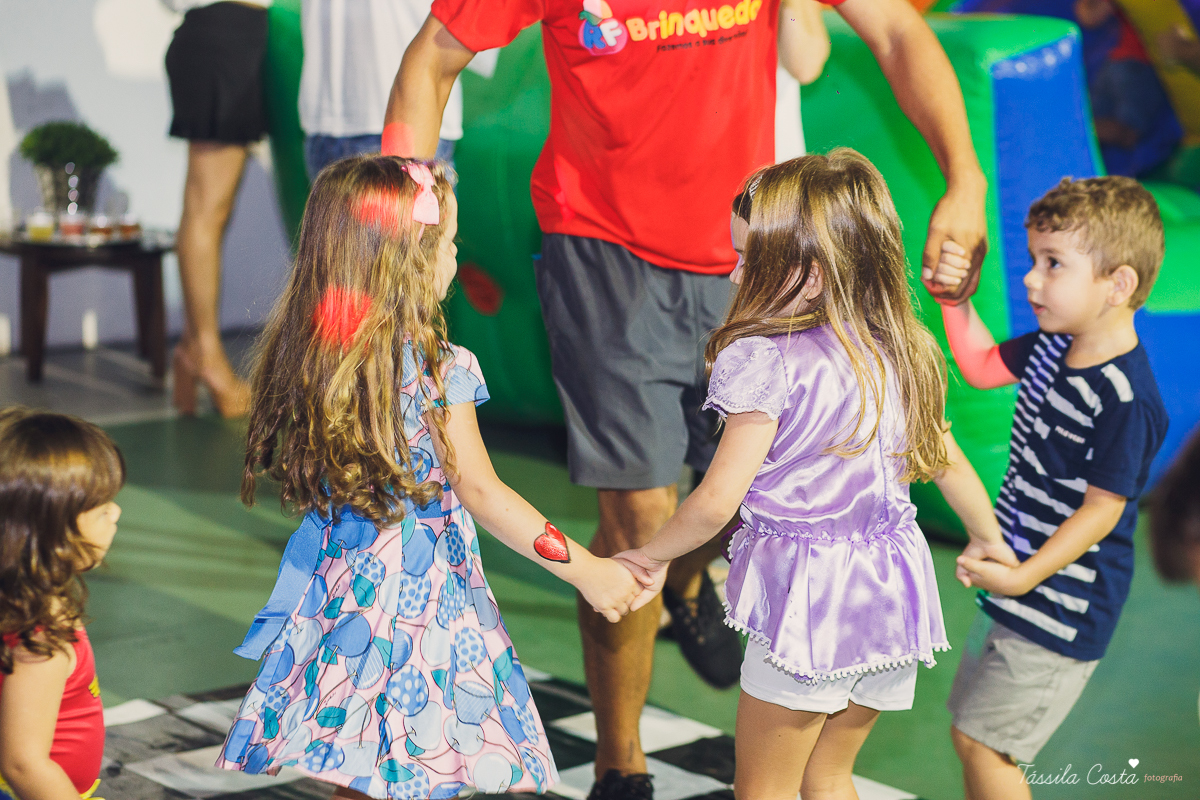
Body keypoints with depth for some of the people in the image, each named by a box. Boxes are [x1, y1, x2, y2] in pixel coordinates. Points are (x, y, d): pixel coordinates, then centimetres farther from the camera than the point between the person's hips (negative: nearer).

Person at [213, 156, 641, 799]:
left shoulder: (310, 355, 1)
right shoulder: (439, 371, -16)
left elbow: (306, 483, 10)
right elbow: (479, 492, -13)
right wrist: (586, 571, -7)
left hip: (339, 593, 6)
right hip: (425, 603, -6)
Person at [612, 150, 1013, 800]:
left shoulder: (767, 362, -18)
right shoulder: (902, 353, 4)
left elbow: (717, 501, -19)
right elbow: (946, 459, 16)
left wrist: (652, 557, -2)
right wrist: (987, 537, 33)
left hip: (808, 595, -7)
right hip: (889, 590, 7)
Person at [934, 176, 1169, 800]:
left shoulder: (1125, 400, -25)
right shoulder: (1056, 344, 2)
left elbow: (1102, 509, -23)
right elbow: (982, 366, 21)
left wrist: (1025, 576, -26)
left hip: (1061, 604, -9)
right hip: (1016, 572, 9)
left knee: (981, 740, -4)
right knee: (973, 725, 18)